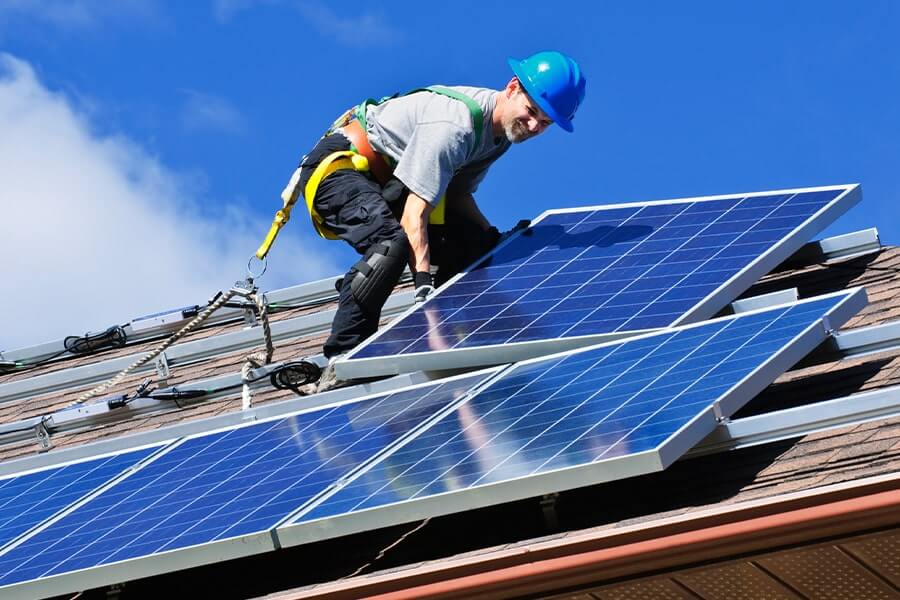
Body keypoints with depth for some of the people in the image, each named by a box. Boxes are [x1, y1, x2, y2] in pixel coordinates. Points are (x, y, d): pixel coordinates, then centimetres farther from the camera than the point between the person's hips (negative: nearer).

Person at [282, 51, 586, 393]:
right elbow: (414, 214, -35)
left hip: (387, 179, 10)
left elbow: (458, 193, 9)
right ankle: (339, 364, -33)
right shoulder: (454, 125, -30)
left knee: (472, 244, -2)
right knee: (393, 242, -35)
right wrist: (424, 284, -41)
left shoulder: (503, 127, -1)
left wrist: (494, 240, -4)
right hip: (340, 167, -10)